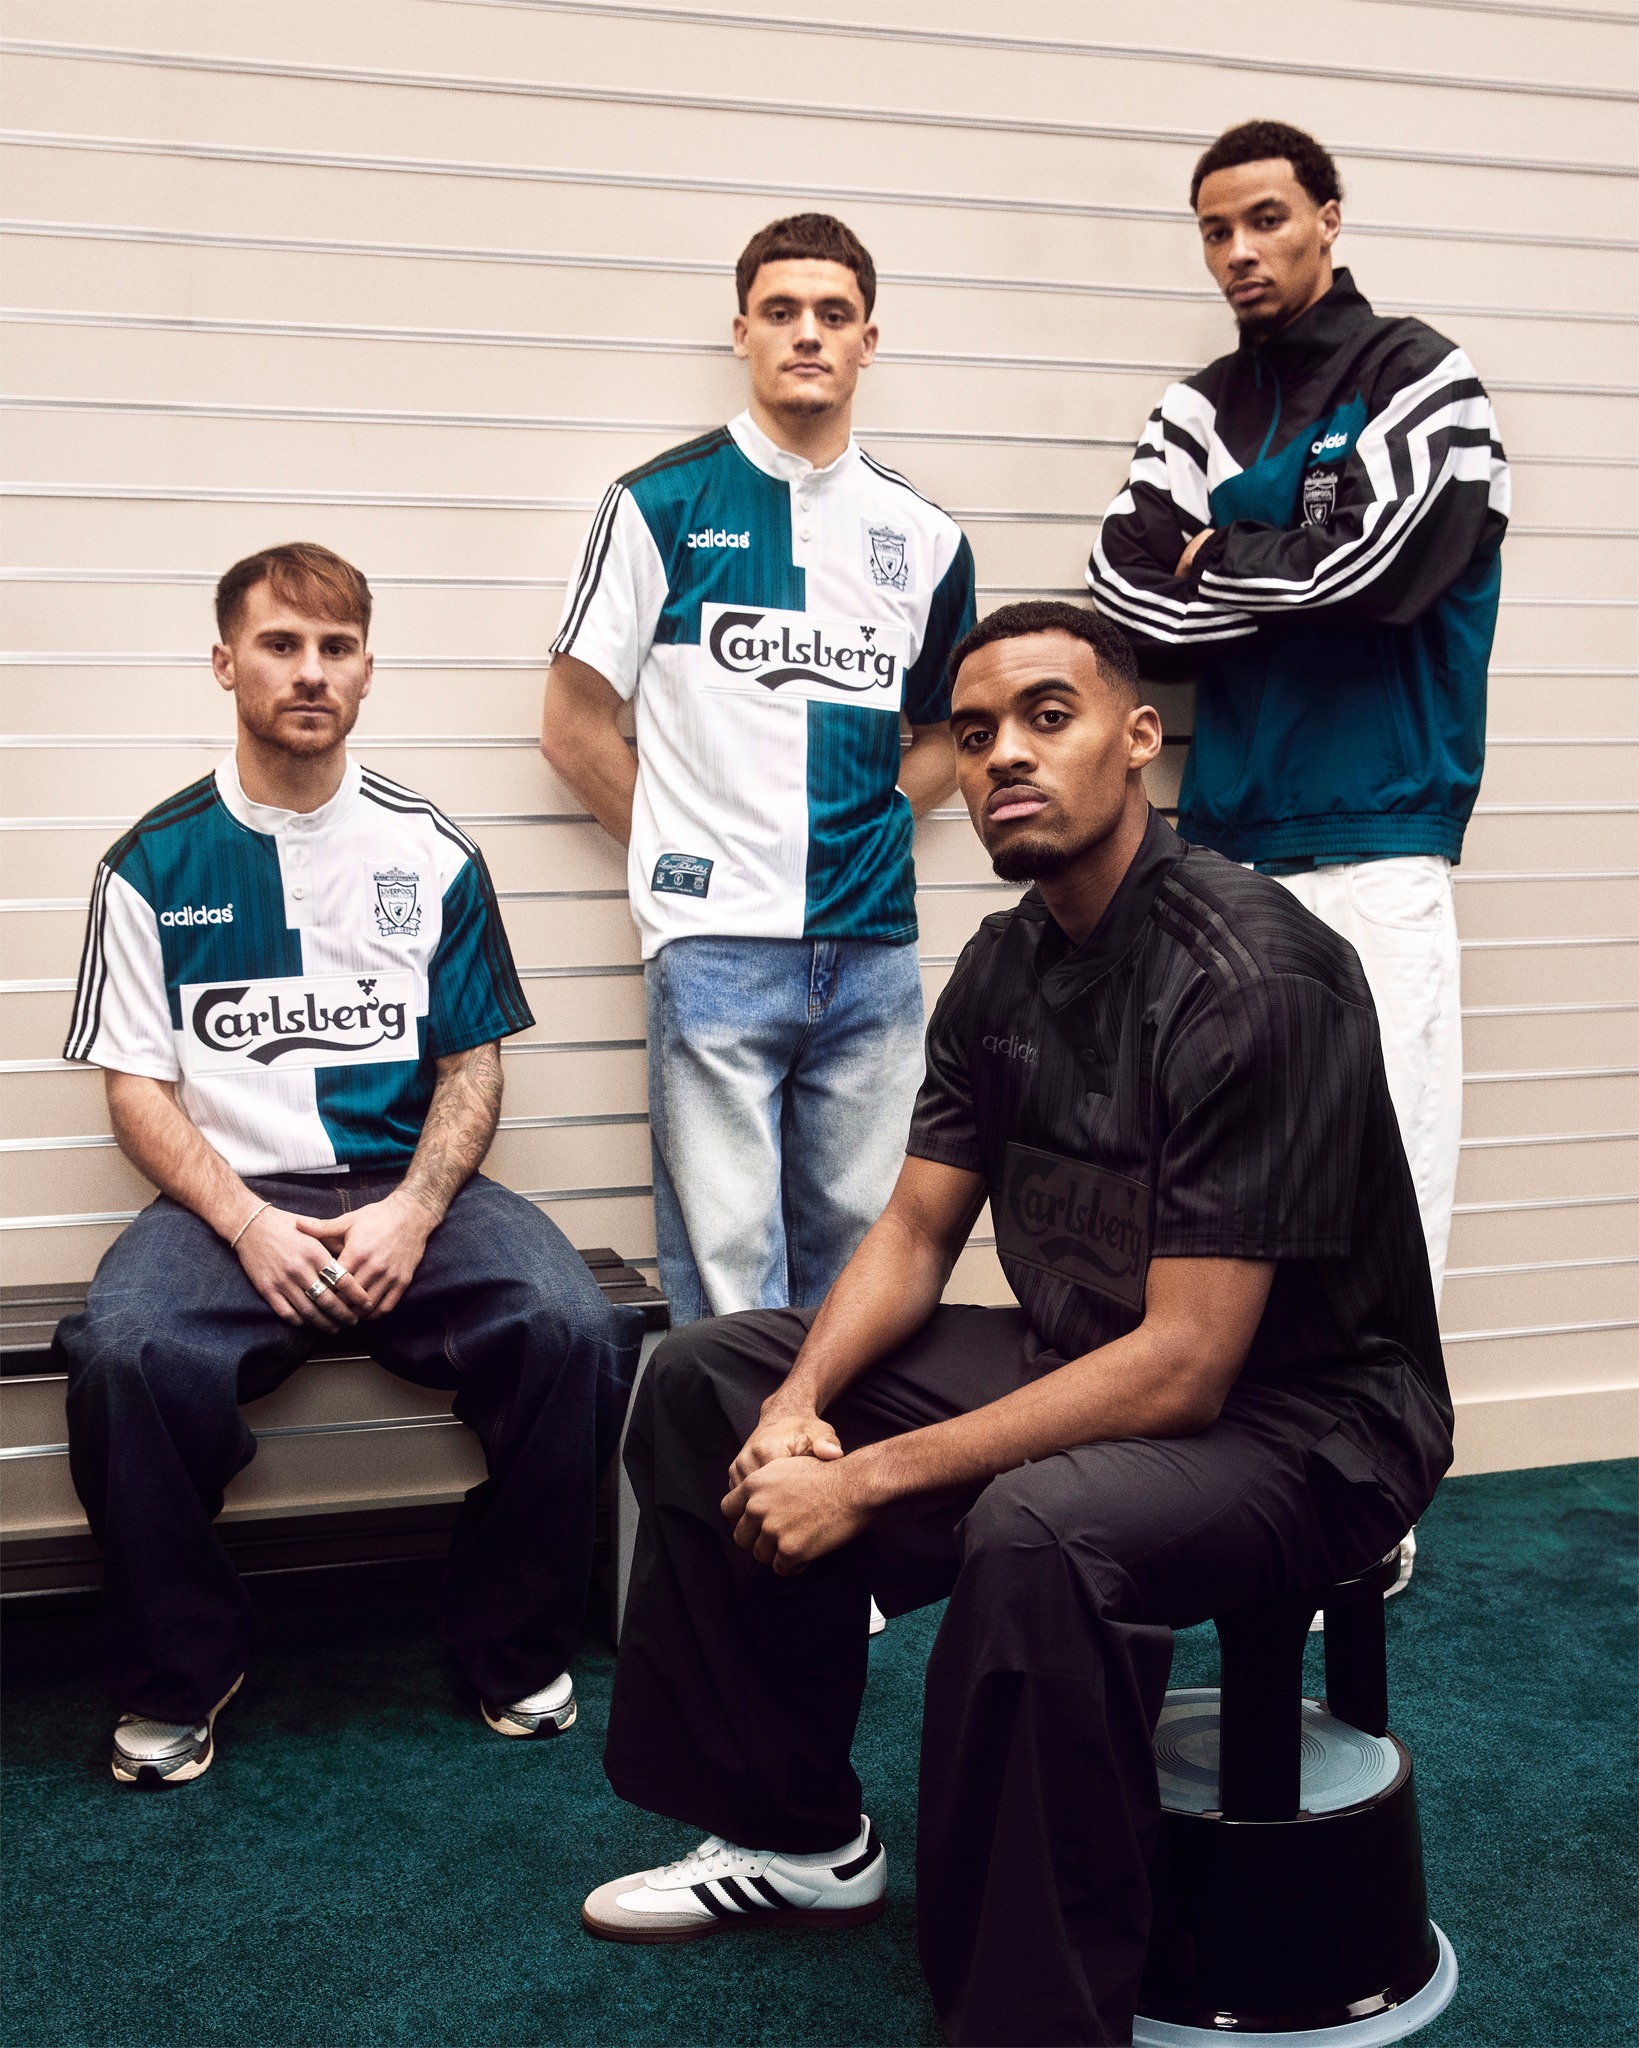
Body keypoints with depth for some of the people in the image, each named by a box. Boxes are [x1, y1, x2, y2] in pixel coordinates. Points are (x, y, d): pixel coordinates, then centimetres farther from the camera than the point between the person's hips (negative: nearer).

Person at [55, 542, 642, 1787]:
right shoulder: (157, 865, 6)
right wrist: (249, 1225, -13)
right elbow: (137, 1087, 3)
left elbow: (472, 1065, 8)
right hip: (227, 1196, -1)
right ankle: (179, 1674, -7)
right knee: (125, 1355, -32)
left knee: (574, 1332, -27)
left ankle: (516, 1645, -1)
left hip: (409, 1187, 1)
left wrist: (413, 1214, -11)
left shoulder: (432, 855, 9)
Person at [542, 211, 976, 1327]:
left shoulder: (924, 534, 12)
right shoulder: (663, 505, 2)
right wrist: (684, 849, 1)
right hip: (717, 945, -3)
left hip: (874, 948, 4)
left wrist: (870, 822, 7)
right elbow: (575, 726, 3)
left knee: (863, 1257, 9)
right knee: (727, 1282, -2)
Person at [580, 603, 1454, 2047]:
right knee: (710, 1378, 6)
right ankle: (797, 1834, 17)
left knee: (1041, 1530, -40)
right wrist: (801, 1402, -13)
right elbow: (914, 1236, 8)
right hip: (1077, 1362, 9)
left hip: (1298, 1425, -9)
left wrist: (868, 1481, -27)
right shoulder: (1006, 963, 3)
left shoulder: (1249, 978, -25)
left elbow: (1183, 1369, -28)